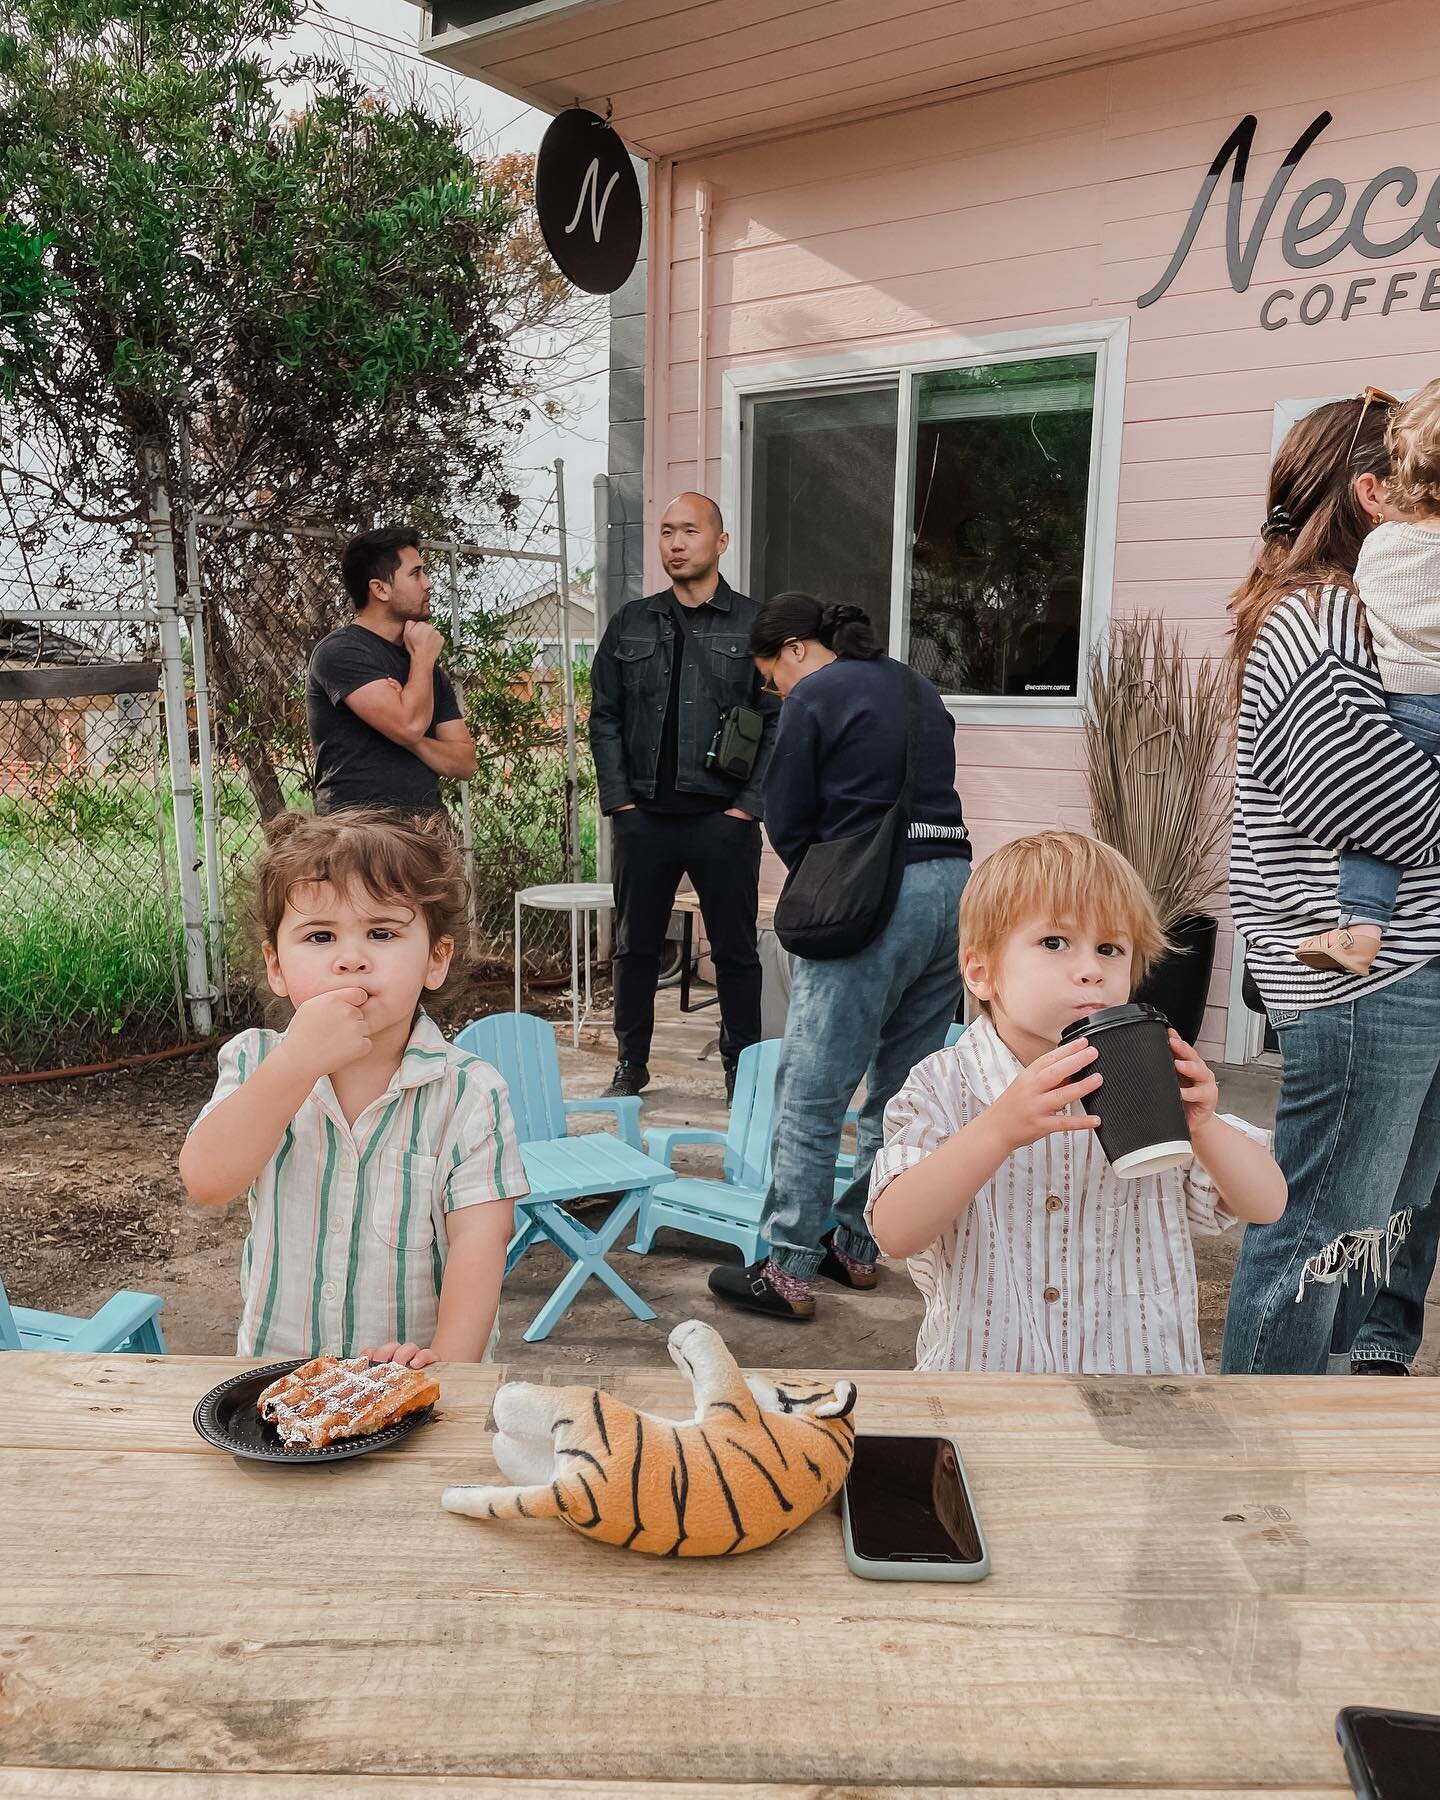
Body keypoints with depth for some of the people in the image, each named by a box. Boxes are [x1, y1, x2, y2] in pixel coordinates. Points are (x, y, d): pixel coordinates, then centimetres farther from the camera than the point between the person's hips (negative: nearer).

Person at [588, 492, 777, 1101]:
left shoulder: (754, 625, 2)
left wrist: (748, 805, -9)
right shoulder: (630, 624, 11)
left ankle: (742, 1068, 18)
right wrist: (618, 799, 0)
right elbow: (604, 717, 10)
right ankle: (630, 1066, 23)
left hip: (723, 817, -3)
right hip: (643, 817, 3)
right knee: (635, 946, 10)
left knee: (735, 948, 5)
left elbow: (777, 724, -2)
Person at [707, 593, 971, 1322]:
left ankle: (788, 1272, 5)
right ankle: (856, 1247, 26)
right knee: (899, 1092, 14)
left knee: (811, 1094, -1)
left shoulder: (814, 696, -2)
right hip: (953, 882, 8)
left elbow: (787, 821, -2)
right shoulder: (918, 689, 20)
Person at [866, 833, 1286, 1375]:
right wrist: (999, 1130, -32)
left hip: (1144, 1361, 4)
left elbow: (1266, 1204, 0)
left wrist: (1202, 1127, -19)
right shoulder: (942, 1089, -9)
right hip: (982, 1362, -3)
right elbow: (895, 1233, -20)